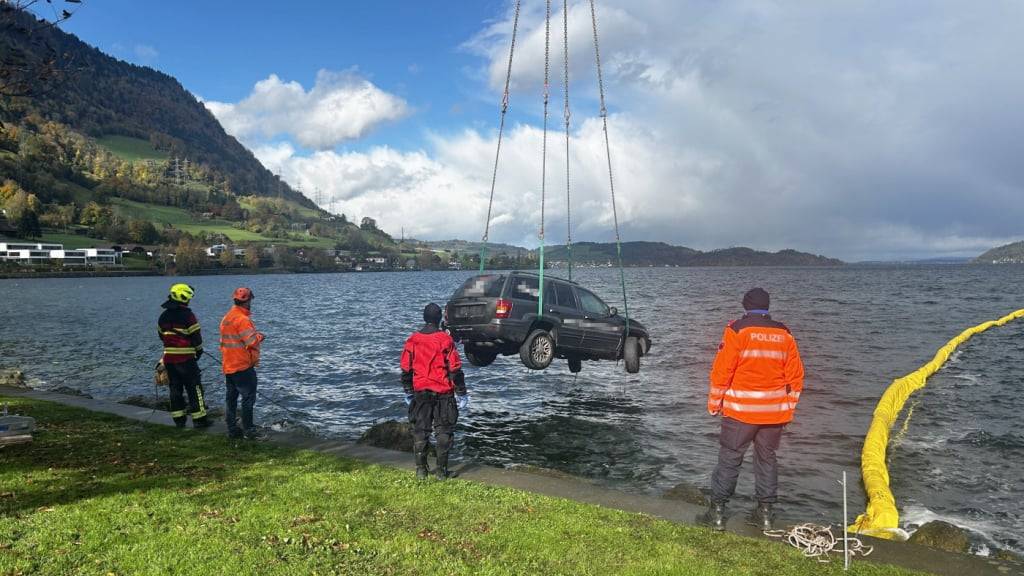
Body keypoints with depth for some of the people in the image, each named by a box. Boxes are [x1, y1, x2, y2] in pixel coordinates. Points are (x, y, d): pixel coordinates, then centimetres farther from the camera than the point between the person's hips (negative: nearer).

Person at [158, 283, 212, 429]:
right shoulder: (187, 315, -13)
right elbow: (196, 336, -11)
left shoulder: (163, 316, 8)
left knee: (175, 388, 13)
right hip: (186, 358, -6)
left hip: (169, 357, 6)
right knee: (194, 388, 1)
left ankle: (179, 419, 18)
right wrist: (199, 350, 6)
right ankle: (199, 419, 3)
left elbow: (161, 335, 17)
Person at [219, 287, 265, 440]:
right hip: (243, 366, -9)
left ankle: (232, 429, 18)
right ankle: (248, 430, 0)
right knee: (248, 398, -3)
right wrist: (260, 336, -4)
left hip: (228, 366, 9)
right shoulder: (242, 319, -18)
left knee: (231, 397, 12)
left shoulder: (227, 317, 11)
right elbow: (252, 341, -22)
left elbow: (224, 341, 17)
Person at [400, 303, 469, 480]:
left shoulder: (412, 340, 2)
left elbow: (406, 368, 7)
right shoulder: (445, 340, -9)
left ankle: (421, 469, 15)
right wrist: (462, 393, -2)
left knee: (420, 430, 11)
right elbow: (455, 369, -9)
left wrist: (408, 392, 19)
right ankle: (441, 470, 8)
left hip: (421, 392, 3)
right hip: (443, 393, -3)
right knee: (443, 431, 6)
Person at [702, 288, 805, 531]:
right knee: (767, 459, 15)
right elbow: (795, 376, 7)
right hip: (775, 412, 4)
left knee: (729, 459, 4)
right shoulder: (784, 334, 6)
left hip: (741, 410, -4)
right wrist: (788, 409, 16)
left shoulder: (737, 330, -8)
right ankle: (765, 512, 21)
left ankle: (717, 511, 8)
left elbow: (722, 370, -11)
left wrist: (714, 403, -1)